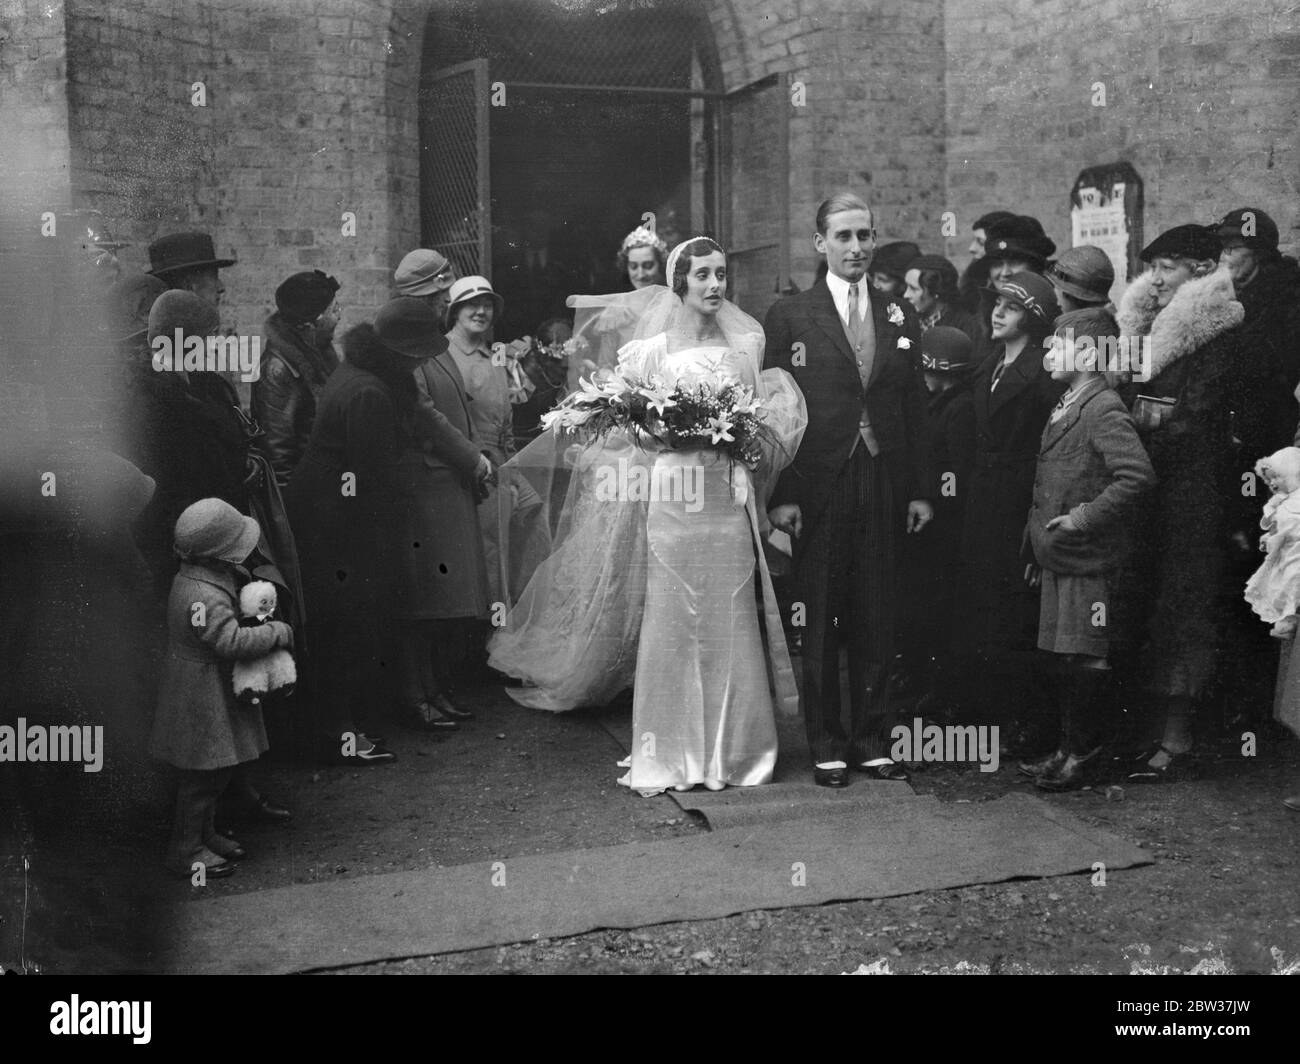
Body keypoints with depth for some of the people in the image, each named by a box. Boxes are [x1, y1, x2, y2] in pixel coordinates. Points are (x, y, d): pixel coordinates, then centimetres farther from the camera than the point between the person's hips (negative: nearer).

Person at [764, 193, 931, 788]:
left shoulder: (900, 316, 11)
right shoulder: (789, 316, 0)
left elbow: (914, 408, 12)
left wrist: (920, 489, 6)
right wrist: (781, 494, -10)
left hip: (883, 488, 3)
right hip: (818, 489, -3)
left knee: (876, 621, 7)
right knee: (820, 622, 4)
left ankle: (872, 741, 18)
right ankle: (826, 746, 14)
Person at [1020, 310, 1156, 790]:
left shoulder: (1104, 410, -14)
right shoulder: (1065, 406, 14)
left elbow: (1139, 474, -26)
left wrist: (1086, 516, -21)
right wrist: (1035, 547, 17)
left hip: (1089, 562, -9)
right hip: (1057, 560, 9)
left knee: (1084, 661, -1)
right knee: (1064, 660, 14)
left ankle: (1084, 755, 9)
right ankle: (1068, 749, 24)